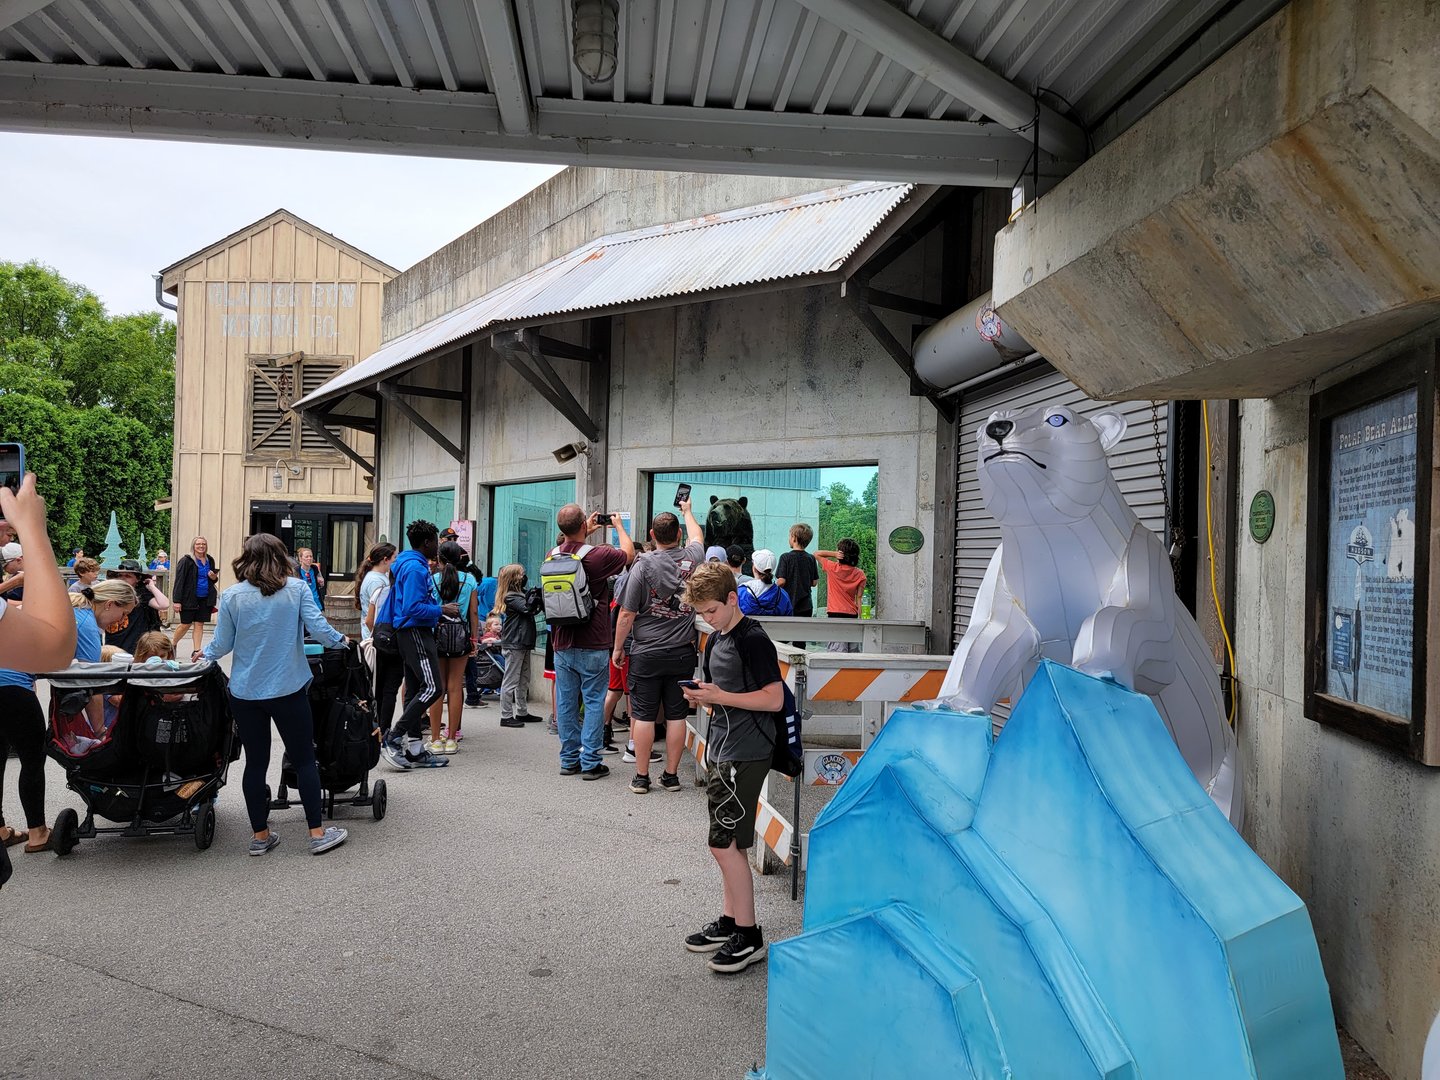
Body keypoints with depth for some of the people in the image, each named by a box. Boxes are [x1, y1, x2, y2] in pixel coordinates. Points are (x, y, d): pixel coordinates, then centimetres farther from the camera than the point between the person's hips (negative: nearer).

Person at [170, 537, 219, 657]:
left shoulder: (210, 560, 9)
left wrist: (214, 578, -2)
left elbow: (213, 579, 24)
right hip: (190, 598, -4)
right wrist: (177, 600, -16)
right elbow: (179, 581, -11)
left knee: (199, 624, 5)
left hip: (205, 599, 4)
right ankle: (173, 645, 26)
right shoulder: (186, 561, -7)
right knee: (186, 624, 3)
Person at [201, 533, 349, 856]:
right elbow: (318, 628, -11)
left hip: (246, 693, 1)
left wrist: (205, 654, 24)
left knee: (255, 762, 10)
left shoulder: (231, 596, -3)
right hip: (289, 689, -1)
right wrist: (341, 641, 9)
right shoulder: (297, 589, -6)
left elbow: (222, 644, 2)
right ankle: (317, 833, 10)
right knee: (304, 759, 7)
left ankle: (260, 835, 18)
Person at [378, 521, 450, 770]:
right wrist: (441, 610, -14)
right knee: (432, 687, -13)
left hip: (412, 633, 11)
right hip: (415, 633, -11)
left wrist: (434, 614, 19)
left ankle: (415, 749, 13)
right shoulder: (415, 568, -15)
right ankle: (393, 738, -10)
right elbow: (413, 608, -22)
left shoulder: (410, 565, 17)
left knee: (415, 690, 10)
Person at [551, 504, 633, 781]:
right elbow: (628, 553, 6)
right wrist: (619, 525, 21)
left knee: (566, 701, 10)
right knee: (594, 701, 2)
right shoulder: (598, 555, -15)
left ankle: (569, 759, 17)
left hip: (562, 644, 5)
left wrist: (586, 532, 34)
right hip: (592, 646, -5)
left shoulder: (553, 556, 0)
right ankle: (590, 762, 3)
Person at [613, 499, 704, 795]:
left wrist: (618, 648, 3)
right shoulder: (693, 558, -1)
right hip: (682, 653, 3)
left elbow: (627, 614, -9)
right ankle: (671, 775, 14)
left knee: (643, 715, 4)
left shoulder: (644, 564, -10)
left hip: (646, 654, -2)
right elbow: (696, 535, 25)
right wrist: (687, 511, 43)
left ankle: (641, 777, 9)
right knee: (676, 715, 7)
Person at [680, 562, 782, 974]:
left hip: (745, 756, -9)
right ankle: (729, 921, 26)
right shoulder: (717, 640, 14)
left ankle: (749, 936, 3)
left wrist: (719, 697, -21)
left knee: (724, 844, -8)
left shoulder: (753, 640, -14)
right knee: (728, 843, 15)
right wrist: (702, 697, 2)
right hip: (721, 751, 9)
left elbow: (774, 699, -18)